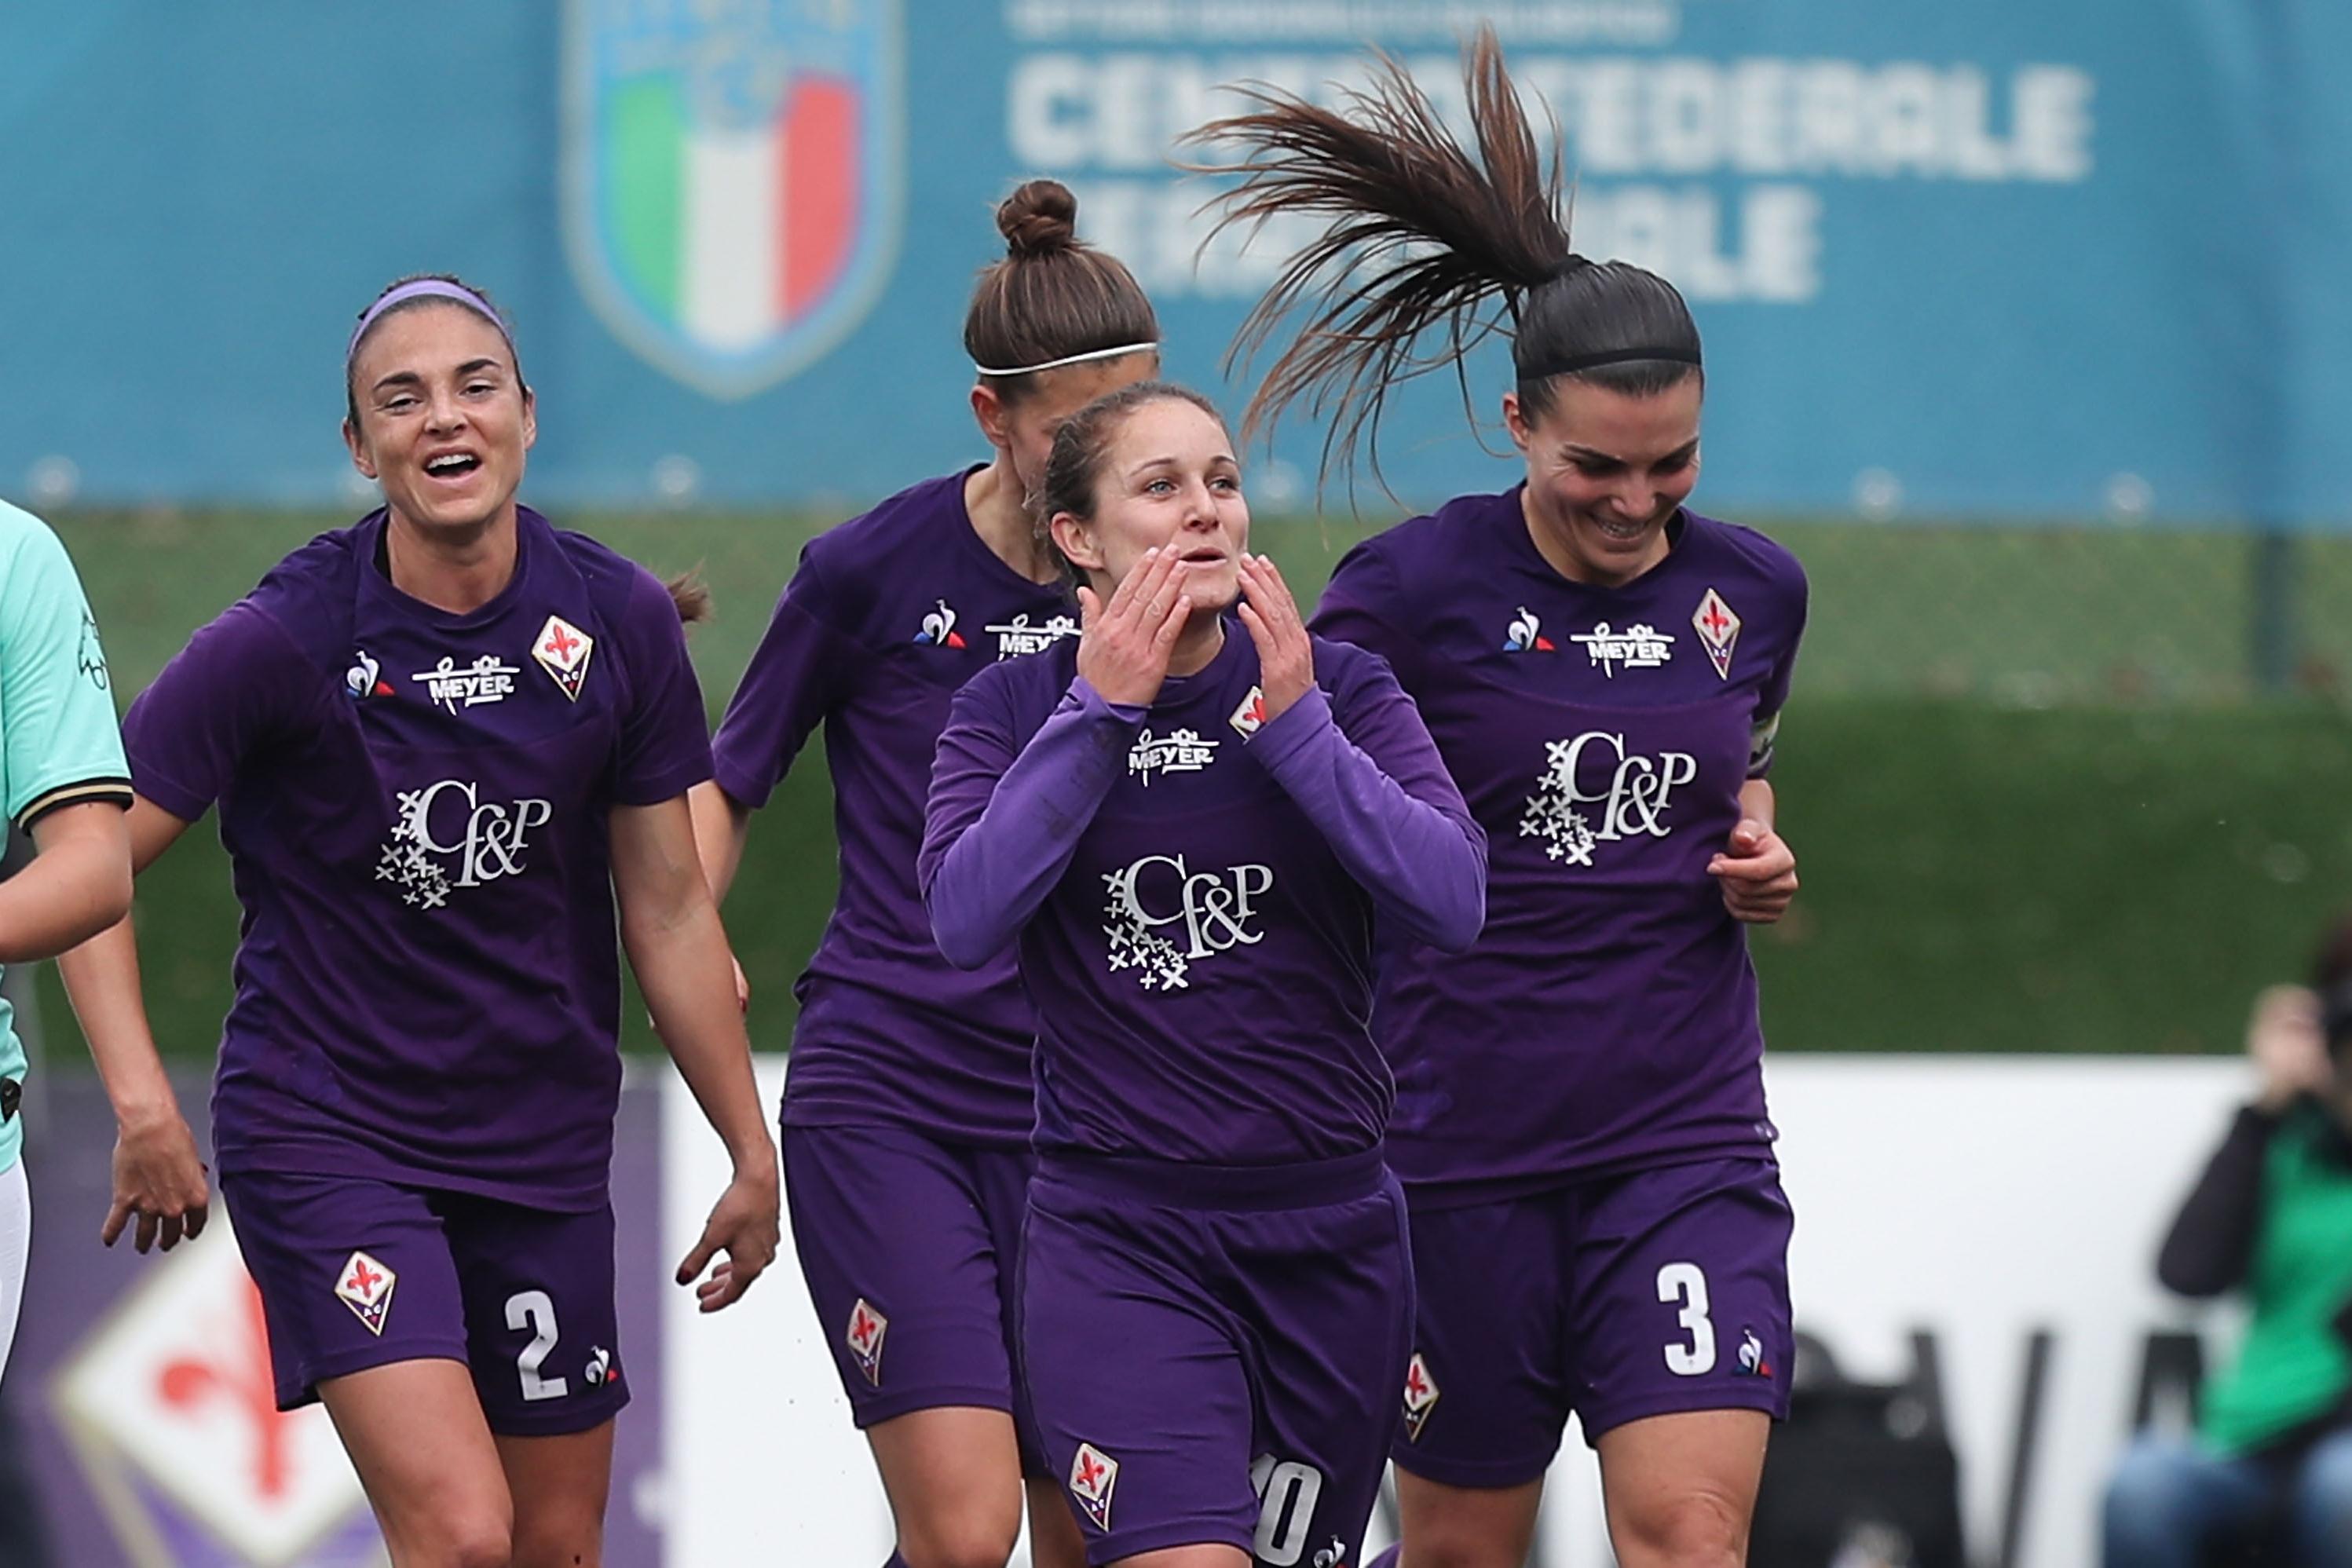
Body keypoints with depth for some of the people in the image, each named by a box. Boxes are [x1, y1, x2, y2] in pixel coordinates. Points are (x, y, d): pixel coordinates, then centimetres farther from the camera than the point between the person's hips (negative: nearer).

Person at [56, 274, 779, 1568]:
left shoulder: (620, 623, -2)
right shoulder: (283, 641, -13)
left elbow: (669, 910, 7)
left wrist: (752, 1156, 9)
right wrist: (142, 1105, -19)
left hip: (545, 1147, 5)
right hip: (325, 1133, -5)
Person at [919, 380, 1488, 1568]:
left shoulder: (1337, 690, 2)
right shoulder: (1016, 709, 1)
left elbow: (1453, 901, -11)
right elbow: (966, 920, -16)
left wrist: (1294, 722, -16)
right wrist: (1100, 711, -15)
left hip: (1330, 1233, 3)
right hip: (1118, 1235, -3)